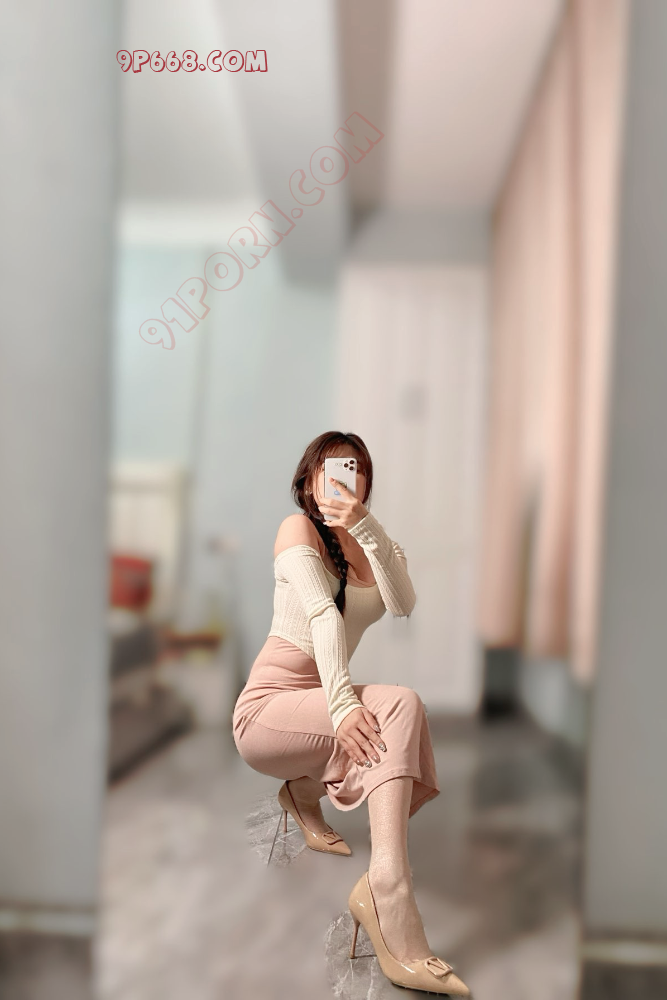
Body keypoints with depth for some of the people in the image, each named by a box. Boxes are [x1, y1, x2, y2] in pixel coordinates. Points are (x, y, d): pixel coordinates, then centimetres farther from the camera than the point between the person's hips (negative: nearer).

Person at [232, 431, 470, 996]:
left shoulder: (374, 543, 11)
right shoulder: (297, 527, -5)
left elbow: (405, 606, -11)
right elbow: (323, 612, -22)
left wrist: (366, 528, -22)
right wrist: (342, 701, -33)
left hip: (320, 704, 7)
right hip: (268, 707, -6)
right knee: (399, 706, -27)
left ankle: (307, 790, 7)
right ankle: (387, 889, -34)